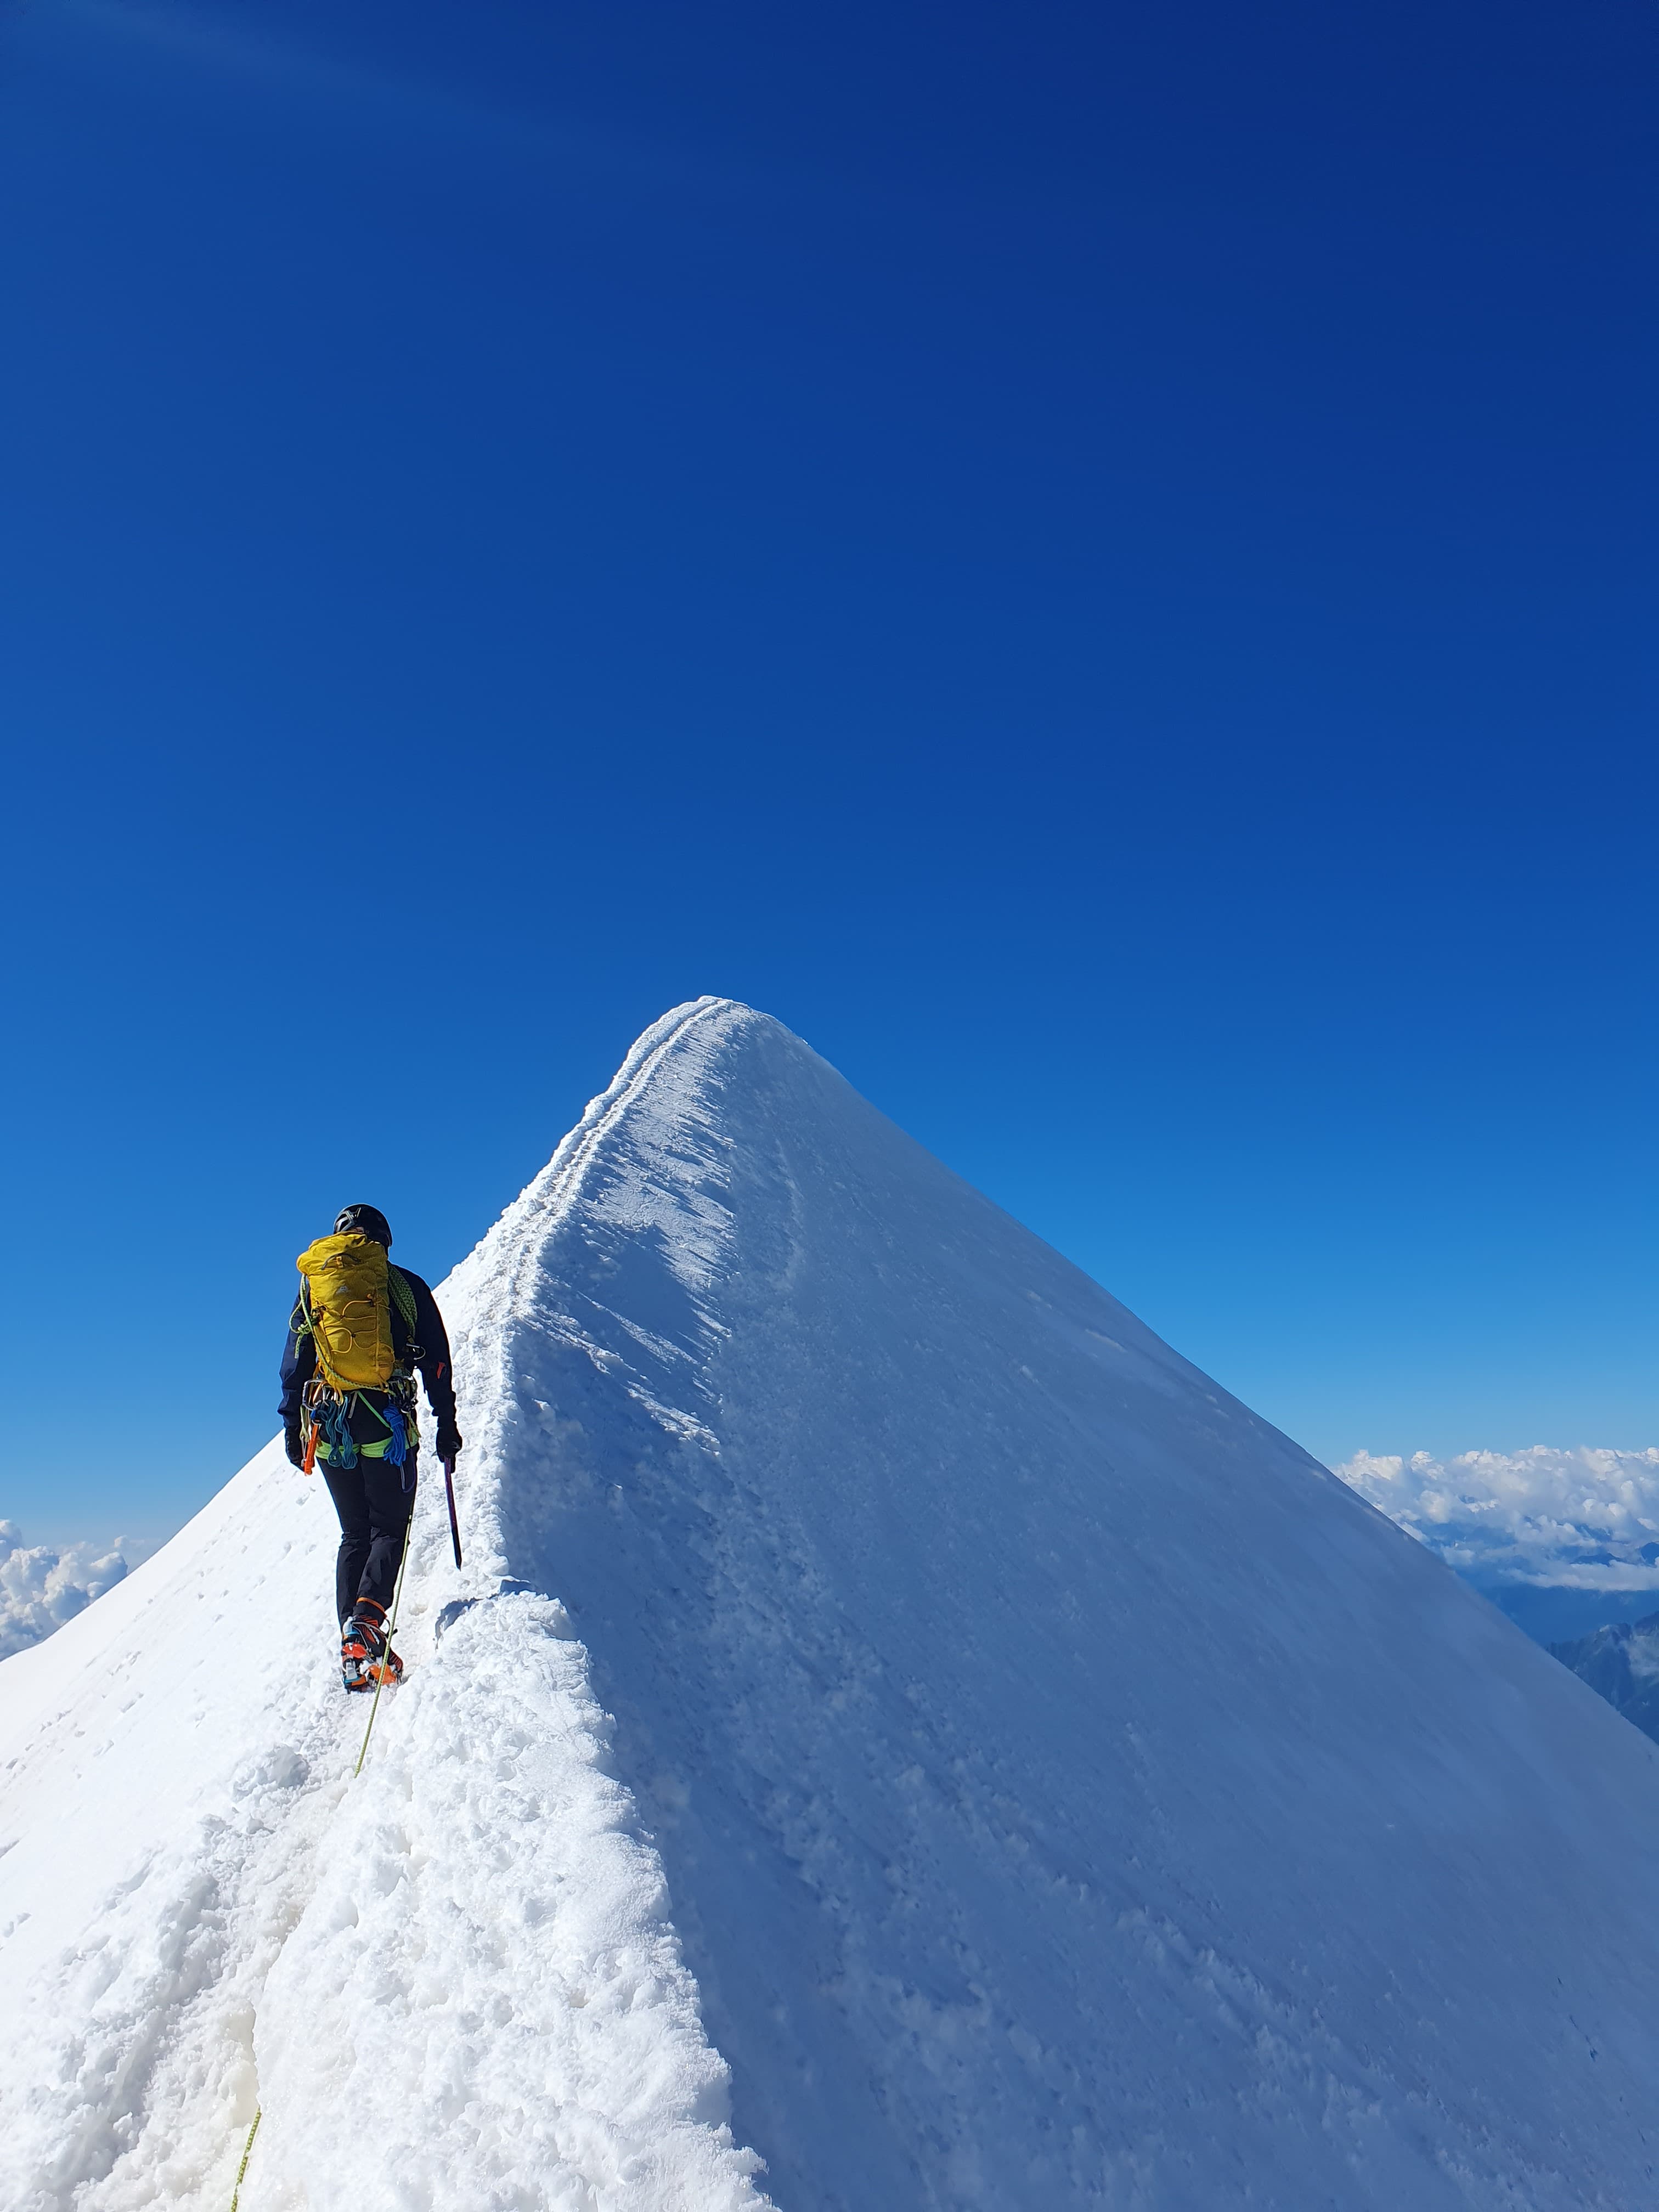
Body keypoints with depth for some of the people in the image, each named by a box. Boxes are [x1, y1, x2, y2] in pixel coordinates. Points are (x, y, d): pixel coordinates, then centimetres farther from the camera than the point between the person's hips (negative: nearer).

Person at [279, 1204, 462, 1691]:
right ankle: (367, 1618, -17)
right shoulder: (405, 1286, 5)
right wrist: (447, 1423, 11)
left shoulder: (311, 1286, 11)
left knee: (355, 1533, 13)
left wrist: (291, 1425, 16)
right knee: (390, 1526, 7)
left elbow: (294, 1363, 10)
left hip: (327, 1425, 3)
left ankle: (353, 1646, 4)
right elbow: (437, 1361, 5)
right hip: (387, 1421, -3)